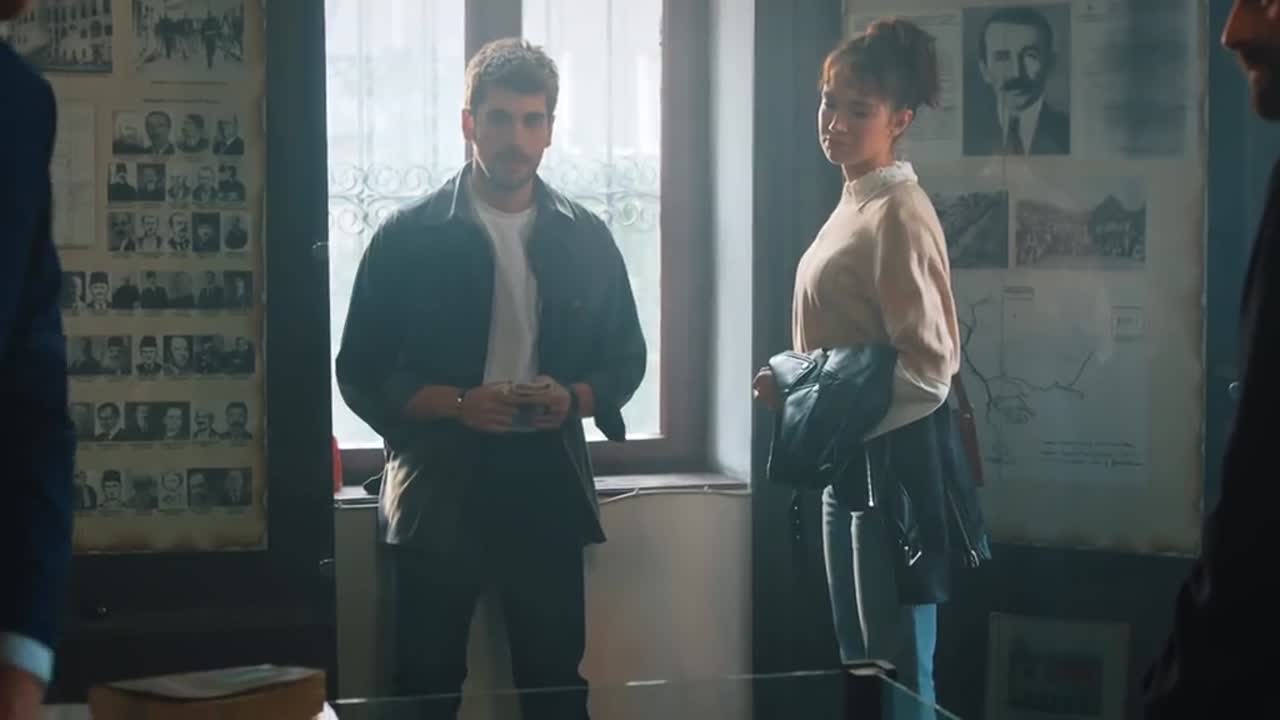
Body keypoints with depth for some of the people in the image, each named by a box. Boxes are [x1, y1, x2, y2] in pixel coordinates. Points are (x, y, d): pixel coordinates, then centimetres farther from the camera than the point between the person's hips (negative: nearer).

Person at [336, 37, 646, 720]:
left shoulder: (587, 238, 7)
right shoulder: (407, 236, -2)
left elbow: (627, 356, 13)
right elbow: (360, 370, -1)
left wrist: (574, 399, -9)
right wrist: (457, 404, -17)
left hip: (547, 490, 2)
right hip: (437, 494, -2)